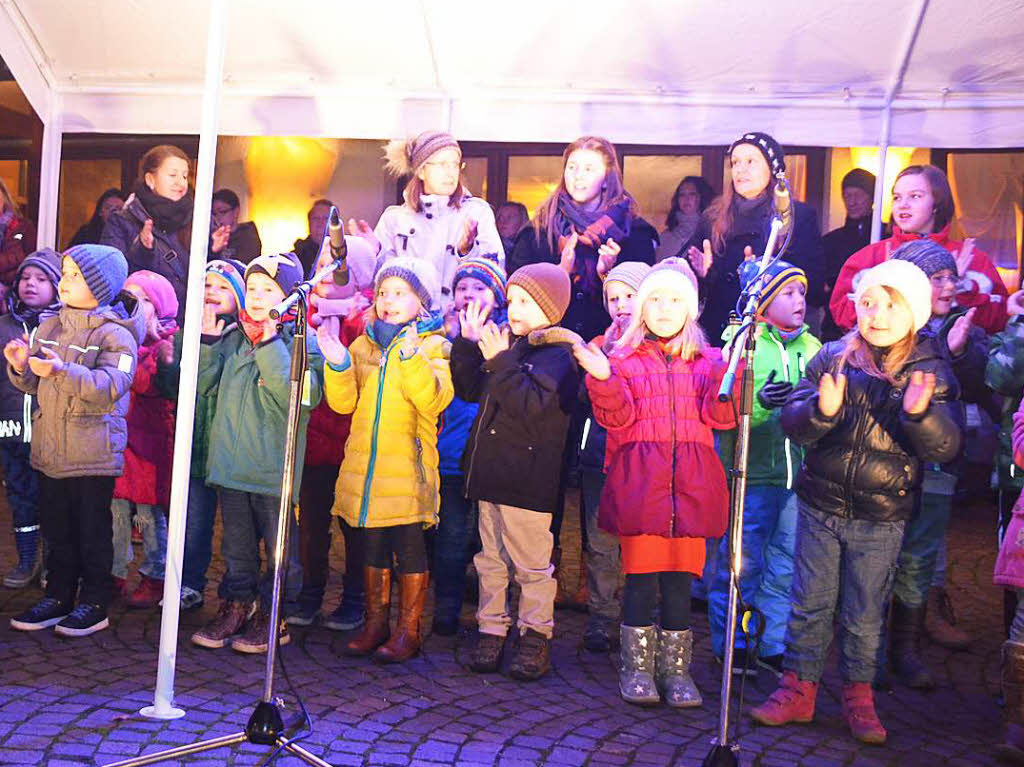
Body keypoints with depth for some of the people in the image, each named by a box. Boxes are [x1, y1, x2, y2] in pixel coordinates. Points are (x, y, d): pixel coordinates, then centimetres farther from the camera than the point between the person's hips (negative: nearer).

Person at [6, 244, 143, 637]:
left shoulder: (115, 334, -9)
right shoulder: (50, 326, 11)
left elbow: (110, 386, -23)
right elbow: (33, 385, 14)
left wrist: (62, 372, -34)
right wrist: (23, 367, -8)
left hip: (92, 454, -6)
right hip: (49, 450, 6)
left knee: (93, 531, 3)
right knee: (56, 530, 14)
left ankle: (94, 604, 14)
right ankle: (58, 597, 26)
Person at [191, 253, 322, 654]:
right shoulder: (233, 337, 9)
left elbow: (300, 398, -21)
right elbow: (205, 385, 10)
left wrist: (270, 346, -21)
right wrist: (208, 340, -1)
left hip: (273, 467, -5)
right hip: (230, 462, 5)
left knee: (279, 547, 6)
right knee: (236, 545, 16)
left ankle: (273, 617, 18)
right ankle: (235, 607, 28)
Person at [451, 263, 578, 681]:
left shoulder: (557, 355, -11)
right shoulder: (508, 345, 12)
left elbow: (534, 406, -25)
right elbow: (470, 390, 16)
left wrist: (500, 363, -25)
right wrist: (468, 344, 4)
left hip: (528, 480, -8)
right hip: (491, 473, 8)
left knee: (531, 564, 3)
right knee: (491, 559, 14)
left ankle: (535, 636, 15)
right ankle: (491, 630, 24)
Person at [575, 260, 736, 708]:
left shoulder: (708, 362, 15)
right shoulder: (624, 359, 10)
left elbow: (720, 417, 2)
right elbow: (618, 419, -1)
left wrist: (730, 370, -12)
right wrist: (602, 379, -17)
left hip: (689, 485, 2)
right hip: (639, 482, -1)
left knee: (680, 576, 3)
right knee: (640, 573, 0)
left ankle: (676, 668, 17)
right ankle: (637, 667, 14)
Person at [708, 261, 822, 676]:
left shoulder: (813, 347, 12)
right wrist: (760, 402, -28)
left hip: (799, 474, 4)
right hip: (750, 474, -4)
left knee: (787, 566, 10)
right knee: (742, 563, 4)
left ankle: (773, 645, 24)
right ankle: (732, 644, 19)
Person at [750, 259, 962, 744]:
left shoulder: (931, 373, -3)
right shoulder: (832, 358, -1)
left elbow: (946, 448, -10)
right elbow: (792, 423, -5)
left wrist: (921, 414, -30)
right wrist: (821, 409, -26)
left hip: (881, 518, -1)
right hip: (820, 506, 1)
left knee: (864, 614, 10)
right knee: (810, 604, 9)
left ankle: (858, 695, 27)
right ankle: (798, 689, 23)